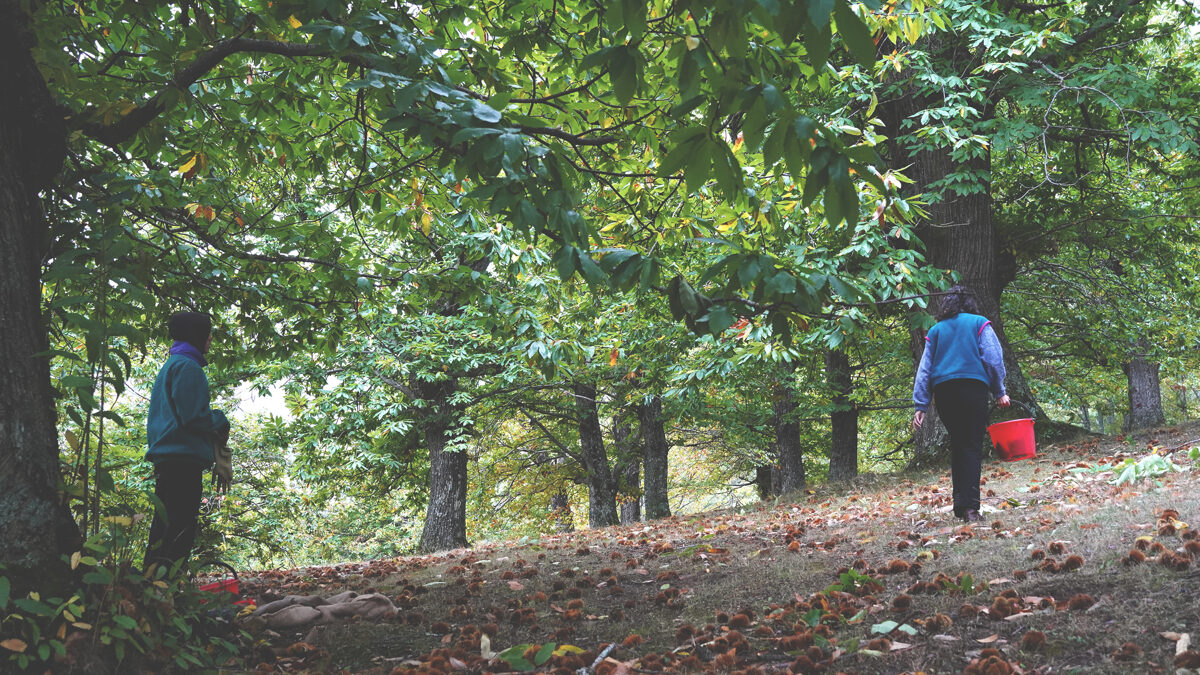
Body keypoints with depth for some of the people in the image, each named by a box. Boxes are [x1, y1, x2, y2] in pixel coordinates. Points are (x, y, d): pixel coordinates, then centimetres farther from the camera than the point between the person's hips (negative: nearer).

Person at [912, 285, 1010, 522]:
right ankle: (969, 506, -17)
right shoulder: (979, 323, 9)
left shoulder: (935, 330, 17)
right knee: (972, 446, -5)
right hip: (973, 386, -3)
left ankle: (960, 503, 11)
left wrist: (920, 406, 11)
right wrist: (1000, 392, 7)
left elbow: (924, 370, 12)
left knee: (957, 445, 14)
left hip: (943, 390, 3)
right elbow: (993, 359, 1)